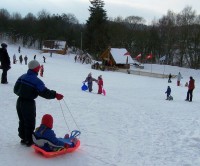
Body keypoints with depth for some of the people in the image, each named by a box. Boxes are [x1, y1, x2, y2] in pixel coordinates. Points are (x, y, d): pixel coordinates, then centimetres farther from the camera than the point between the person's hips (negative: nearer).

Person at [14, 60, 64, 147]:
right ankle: (29, 140, 14)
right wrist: (55, 95, -24)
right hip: (29, 103, -7)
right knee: (30, 122, 7)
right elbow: (44, 92, -26)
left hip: (20, 101, 7)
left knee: (22, 121, 19)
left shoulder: (22, 77, 3)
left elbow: (15, 89, 8)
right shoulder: (36, 81, -20)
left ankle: (23, 138, 29)